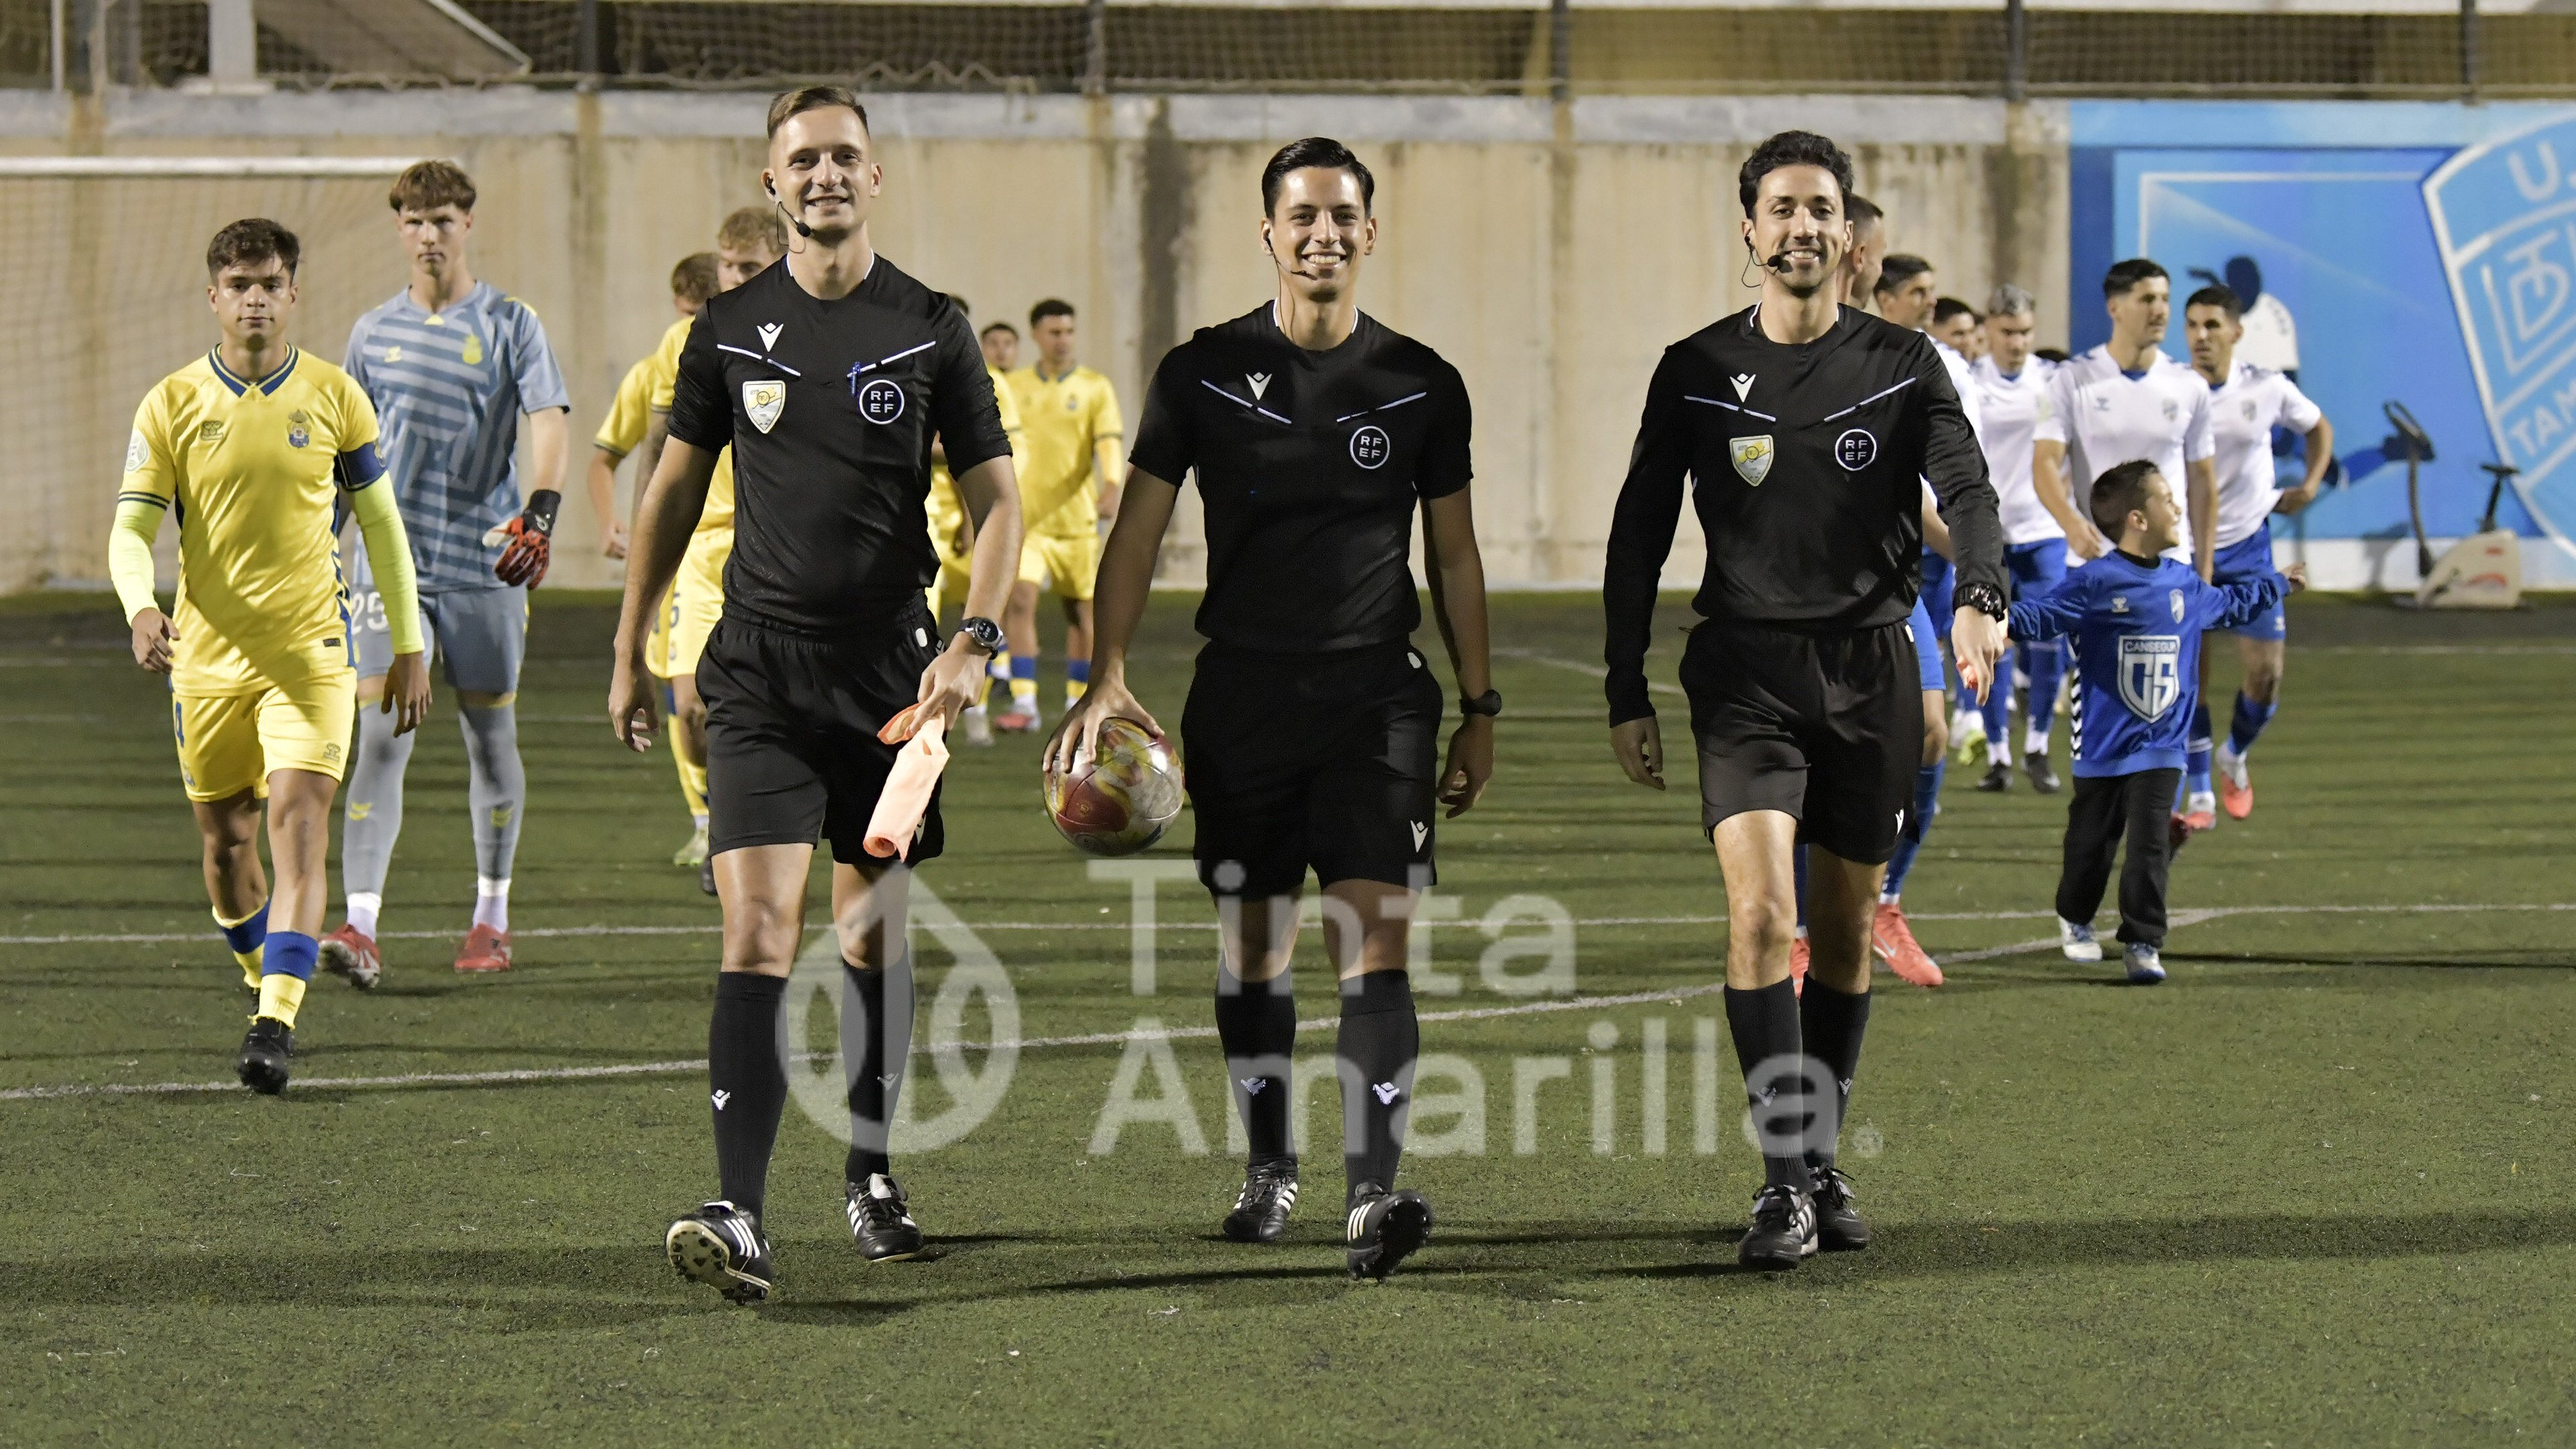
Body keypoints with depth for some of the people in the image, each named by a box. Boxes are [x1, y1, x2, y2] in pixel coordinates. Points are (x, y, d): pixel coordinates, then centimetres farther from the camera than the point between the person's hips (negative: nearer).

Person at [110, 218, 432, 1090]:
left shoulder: (333, 396, 1)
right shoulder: (172, 405, 0)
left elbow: (381, 520, 9)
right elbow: (131, 527, -3)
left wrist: (409, 648, 8)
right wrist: (140, 607, -25)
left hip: (309, 650, -2)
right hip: (208, 653, 2)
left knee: (298, 823, -17)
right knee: (226, 843, 10)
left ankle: (276, 1026, -23)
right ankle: (261, 977, 39)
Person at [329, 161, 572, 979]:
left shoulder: (510, 324, 0)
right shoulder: (375, 331, 10)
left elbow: (549, 423, -10)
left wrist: (539, 514, -27)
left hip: (484, 564, -2)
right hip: (391, 565, 2)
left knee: (490, 738, 7)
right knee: (380, 739, -9)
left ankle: (492, 919, 21)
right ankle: (360, 926, -14)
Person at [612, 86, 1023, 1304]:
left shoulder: (933, 333, 1)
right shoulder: (730, 331, 4)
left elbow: (995, 501, 3)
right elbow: (672, 493, 14)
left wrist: (975, 636, -12)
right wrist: (629, 654, 15)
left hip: (889, 674, 1)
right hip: (759, 672, -1)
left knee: (871, 938, 11)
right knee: (759, 934, -13)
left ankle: (869, 1173, 29)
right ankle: (740, 1215, -21)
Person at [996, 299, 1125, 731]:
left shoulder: (1095, 388, 1)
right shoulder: (1013, 388, 6)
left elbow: (1110, 441, -12)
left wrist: (1111, 488, -30)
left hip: (1075, 518, 0)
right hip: (1024, 517, 0)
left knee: (1082, 613, 9)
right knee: (1018, 600, -18)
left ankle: (1078, 706, 24)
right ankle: (1024, 705, -20)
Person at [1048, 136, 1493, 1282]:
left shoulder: (1420, 385, 5)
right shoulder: (1203, 374, 2)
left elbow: (1452, 554, 12)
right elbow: (1139, 529, 1)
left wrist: (1479, 710, 10)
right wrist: (1105, 679, -11)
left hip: (1377, 692, -1)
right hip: (1242, 693, 1)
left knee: (1373, 939, -12)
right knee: (1251, 941, 7)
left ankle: (1373, 1196, -18)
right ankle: (1268, 1168, 25)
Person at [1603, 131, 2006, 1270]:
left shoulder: (1902, 366, 5)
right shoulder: (1696, 372, 5)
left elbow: (1965, 488, -8)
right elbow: (1639, 537, 10)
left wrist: (1979, 596, -28)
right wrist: (1627, 694, 5)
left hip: (1869, 665, 1)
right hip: (1745, 671, -1)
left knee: (1843, 931, 8)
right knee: (1759, 909, -18)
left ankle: (1824, 1162, 23)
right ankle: (1787, 1180, -18)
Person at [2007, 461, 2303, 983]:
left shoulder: (2185, 583, 8)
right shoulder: (2094, 584, -12)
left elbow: (2227, 604, 29)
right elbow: (2041, 615, -16)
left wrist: (2278, 585, 42)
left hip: (2159, 746, 3)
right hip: (2103, 746, -3)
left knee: (2150, 846, -8)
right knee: (2091, 843, 11)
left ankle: (2144, 944, -2)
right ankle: (2075, 921, 37)